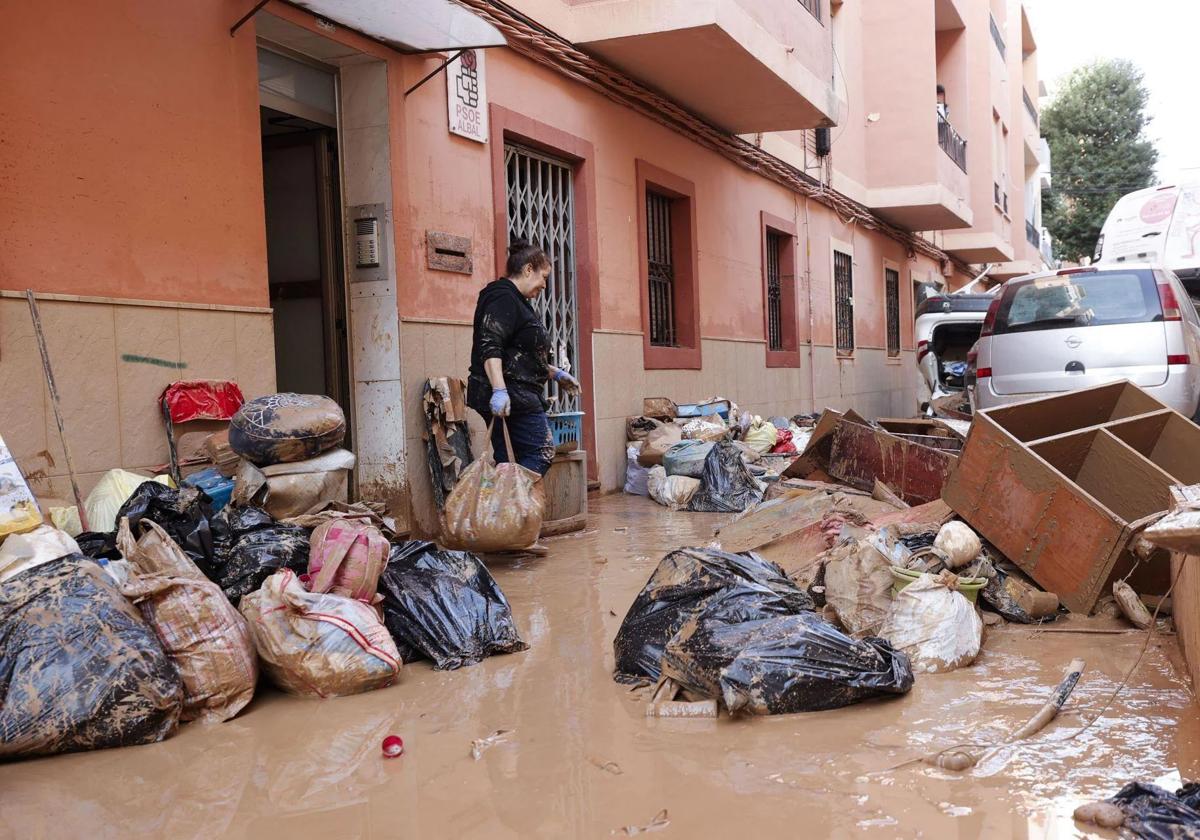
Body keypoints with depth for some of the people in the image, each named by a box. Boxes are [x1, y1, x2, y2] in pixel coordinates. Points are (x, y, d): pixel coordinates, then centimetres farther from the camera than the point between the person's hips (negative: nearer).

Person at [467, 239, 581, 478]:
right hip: (510, 396, -10)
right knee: (542, 452, -10)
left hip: (518, 395, 10)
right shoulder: (502, 297, -10)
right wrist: (499, 390, -31)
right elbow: (489, 346, -22)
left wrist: (555, 373, 32)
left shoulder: (516, 301, 24)